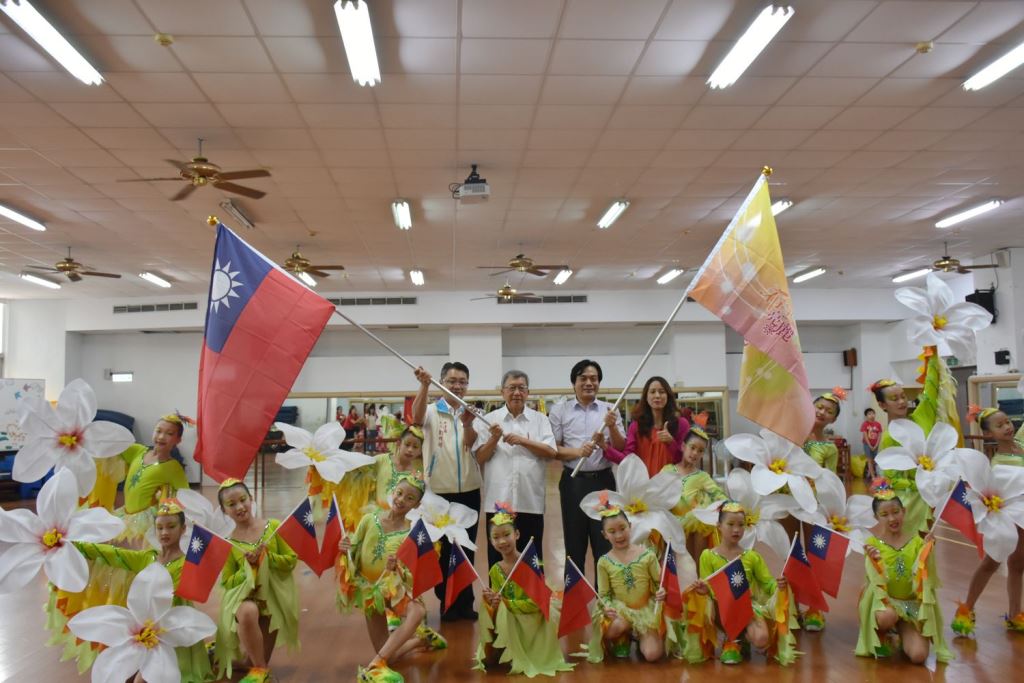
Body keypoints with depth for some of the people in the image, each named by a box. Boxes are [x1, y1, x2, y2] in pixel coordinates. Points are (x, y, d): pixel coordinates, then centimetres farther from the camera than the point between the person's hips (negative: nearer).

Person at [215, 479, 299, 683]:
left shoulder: (273, 526, -5)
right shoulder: (228, 543, -4)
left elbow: (292, 560, -2)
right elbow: (227, 583, -2)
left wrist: (268, 557, -19)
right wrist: (248, 567, -19)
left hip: (274, 596, 1)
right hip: (245, 594, -1)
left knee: (259, 660, 2)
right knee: (248, 613, -39)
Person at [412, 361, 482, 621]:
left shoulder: (471, 413, 5)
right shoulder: (432, 411, -3)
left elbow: (470, 445, -12)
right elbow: (416, 418, -27)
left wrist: (467, 424, -35)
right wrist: (424, 385, -43)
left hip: (469, 490, 3)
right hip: (439, 490, -2)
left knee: (467, 547, 10)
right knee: (442, 548, 6)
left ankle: (466, 601, 22)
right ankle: (447, 602, 19)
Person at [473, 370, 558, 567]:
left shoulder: (540, 419, 6)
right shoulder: (490, 419, 6)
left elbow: (551, 452, -4)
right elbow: (480, 458, 3)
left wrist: (523, 441, -13)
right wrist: (494, 439, -13)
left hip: (530, 501, 0)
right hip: (498, 500, 0)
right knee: (498, 557, 7)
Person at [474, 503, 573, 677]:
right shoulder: (495, 570, -2)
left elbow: (536, 602, -22)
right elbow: (498, 602, -3)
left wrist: (505, 603, -28)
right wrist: (490, 601, -26)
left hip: (533, 618, -4)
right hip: (509, 623, 4)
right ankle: (493, 654, 5)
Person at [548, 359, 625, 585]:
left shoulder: (610, 410, 5)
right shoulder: (560, 409, 1)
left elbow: (622, 450, 4)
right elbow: (552, 449, -2)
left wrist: (612, 427, -14)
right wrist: (577, 451, -19)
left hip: (603, 481, 1)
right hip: (574, 482, -1)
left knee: (605, 543, 5)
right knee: (574, 544, 8)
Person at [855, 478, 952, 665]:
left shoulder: (916, 541, -1)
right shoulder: (873, 543, -6)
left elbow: (924, 576, -3)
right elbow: (874, 579, -9)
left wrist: (927, 551, -17)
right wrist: (874, 561, -28)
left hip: (912, 604, 2)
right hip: (883, 599, -1)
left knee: (918, 656, -18)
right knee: (887, 617, -39)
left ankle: (902, 633, 18)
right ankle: (881, 636, -1)